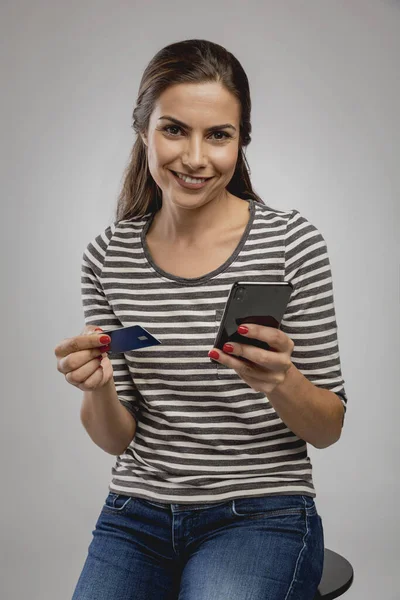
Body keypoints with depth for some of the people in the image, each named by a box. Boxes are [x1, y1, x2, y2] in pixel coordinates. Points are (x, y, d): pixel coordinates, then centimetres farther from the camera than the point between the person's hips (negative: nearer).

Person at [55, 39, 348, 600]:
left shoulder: (292, 242, -9)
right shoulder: (109, 255, -1)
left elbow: (330, 428, -4)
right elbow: (117, 438, 3)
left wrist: (282, 383, -25)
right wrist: (97, 389, -18)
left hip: (261, 516, -2)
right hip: (137, 515, 3)